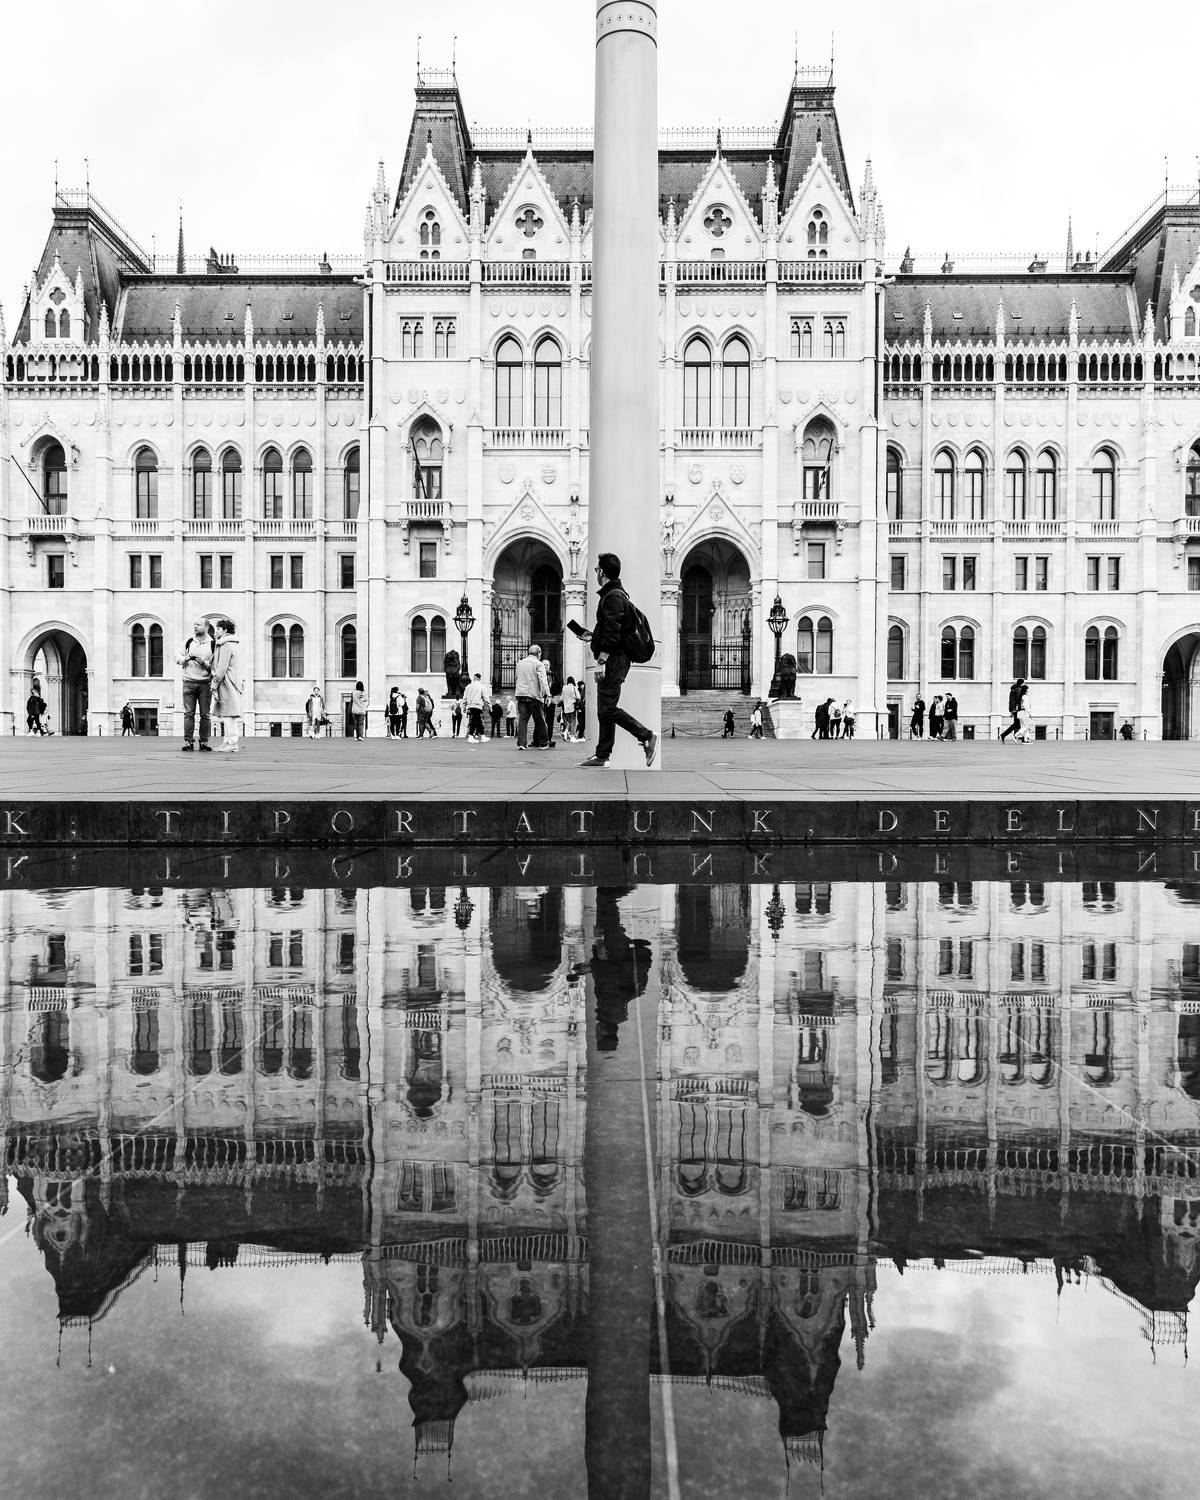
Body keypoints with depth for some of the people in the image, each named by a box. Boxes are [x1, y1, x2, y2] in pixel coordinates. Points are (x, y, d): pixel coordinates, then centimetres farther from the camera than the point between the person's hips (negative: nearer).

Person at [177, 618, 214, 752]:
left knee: (205, 714, 0)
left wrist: (205, 663, -15)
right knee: (189, 713, -3)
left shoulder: (212, 644, 3)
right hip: (189, 682, 1)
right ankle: (188, 741, -1)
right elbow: (177, 658, 15)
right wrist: (185, 659, -6)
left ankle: (204, 741, 6)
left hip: (205, 683, -1)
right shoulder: (188, 641, 10)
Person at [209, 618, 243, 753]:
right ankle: (228, 741, 16)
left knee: (228, 714, -8)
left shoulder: (226, 645, -12)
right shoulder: (235, 644, 18)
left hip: (227, 684, -10)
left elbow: (222, 668, -16)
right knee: (229, 715, 12)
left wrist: (214, 685, -14)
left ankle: (231, 744, -8)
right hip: (234, 684, 10)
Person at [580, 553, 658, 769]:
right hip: (614, 660, 11)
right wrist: (592, 636, 33)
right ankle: (602, 755, 15)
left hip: (613, 661, -11)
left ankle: (647, 736, -6)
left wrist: (601, 661, -23)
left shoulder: (614, 597, -15)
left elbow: (612, 633, -22)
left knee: (608, 709, -11)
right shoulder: (616, 593, 19)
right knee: (604, 710, 11)